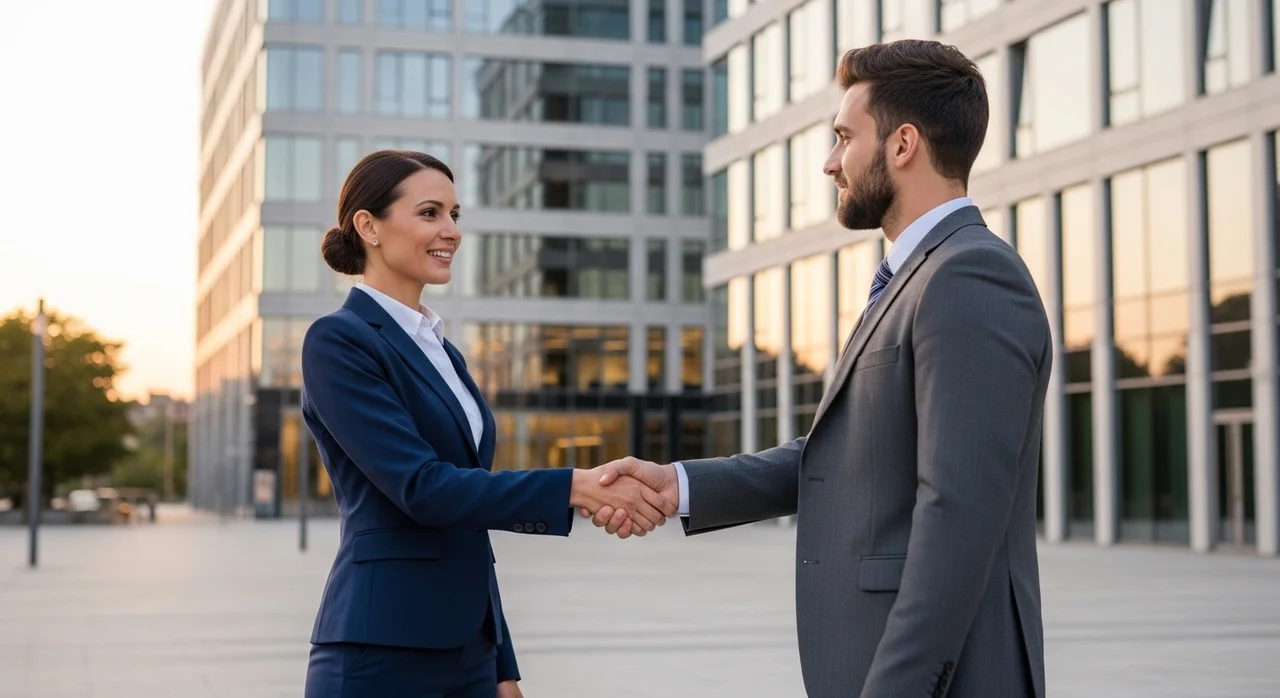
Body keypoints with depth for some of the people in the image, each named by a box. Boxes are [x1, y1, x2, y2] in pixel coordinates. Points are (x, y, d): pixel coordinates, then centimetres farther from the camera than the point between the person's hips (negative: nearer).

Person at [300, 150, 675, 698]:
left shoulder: (442, 351, 16)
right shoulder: (338, 342, -9)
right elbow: (422, 487, -19)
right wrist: (576, 487, -24)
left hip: (466, 651, 8)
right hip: (381, 654, -8)